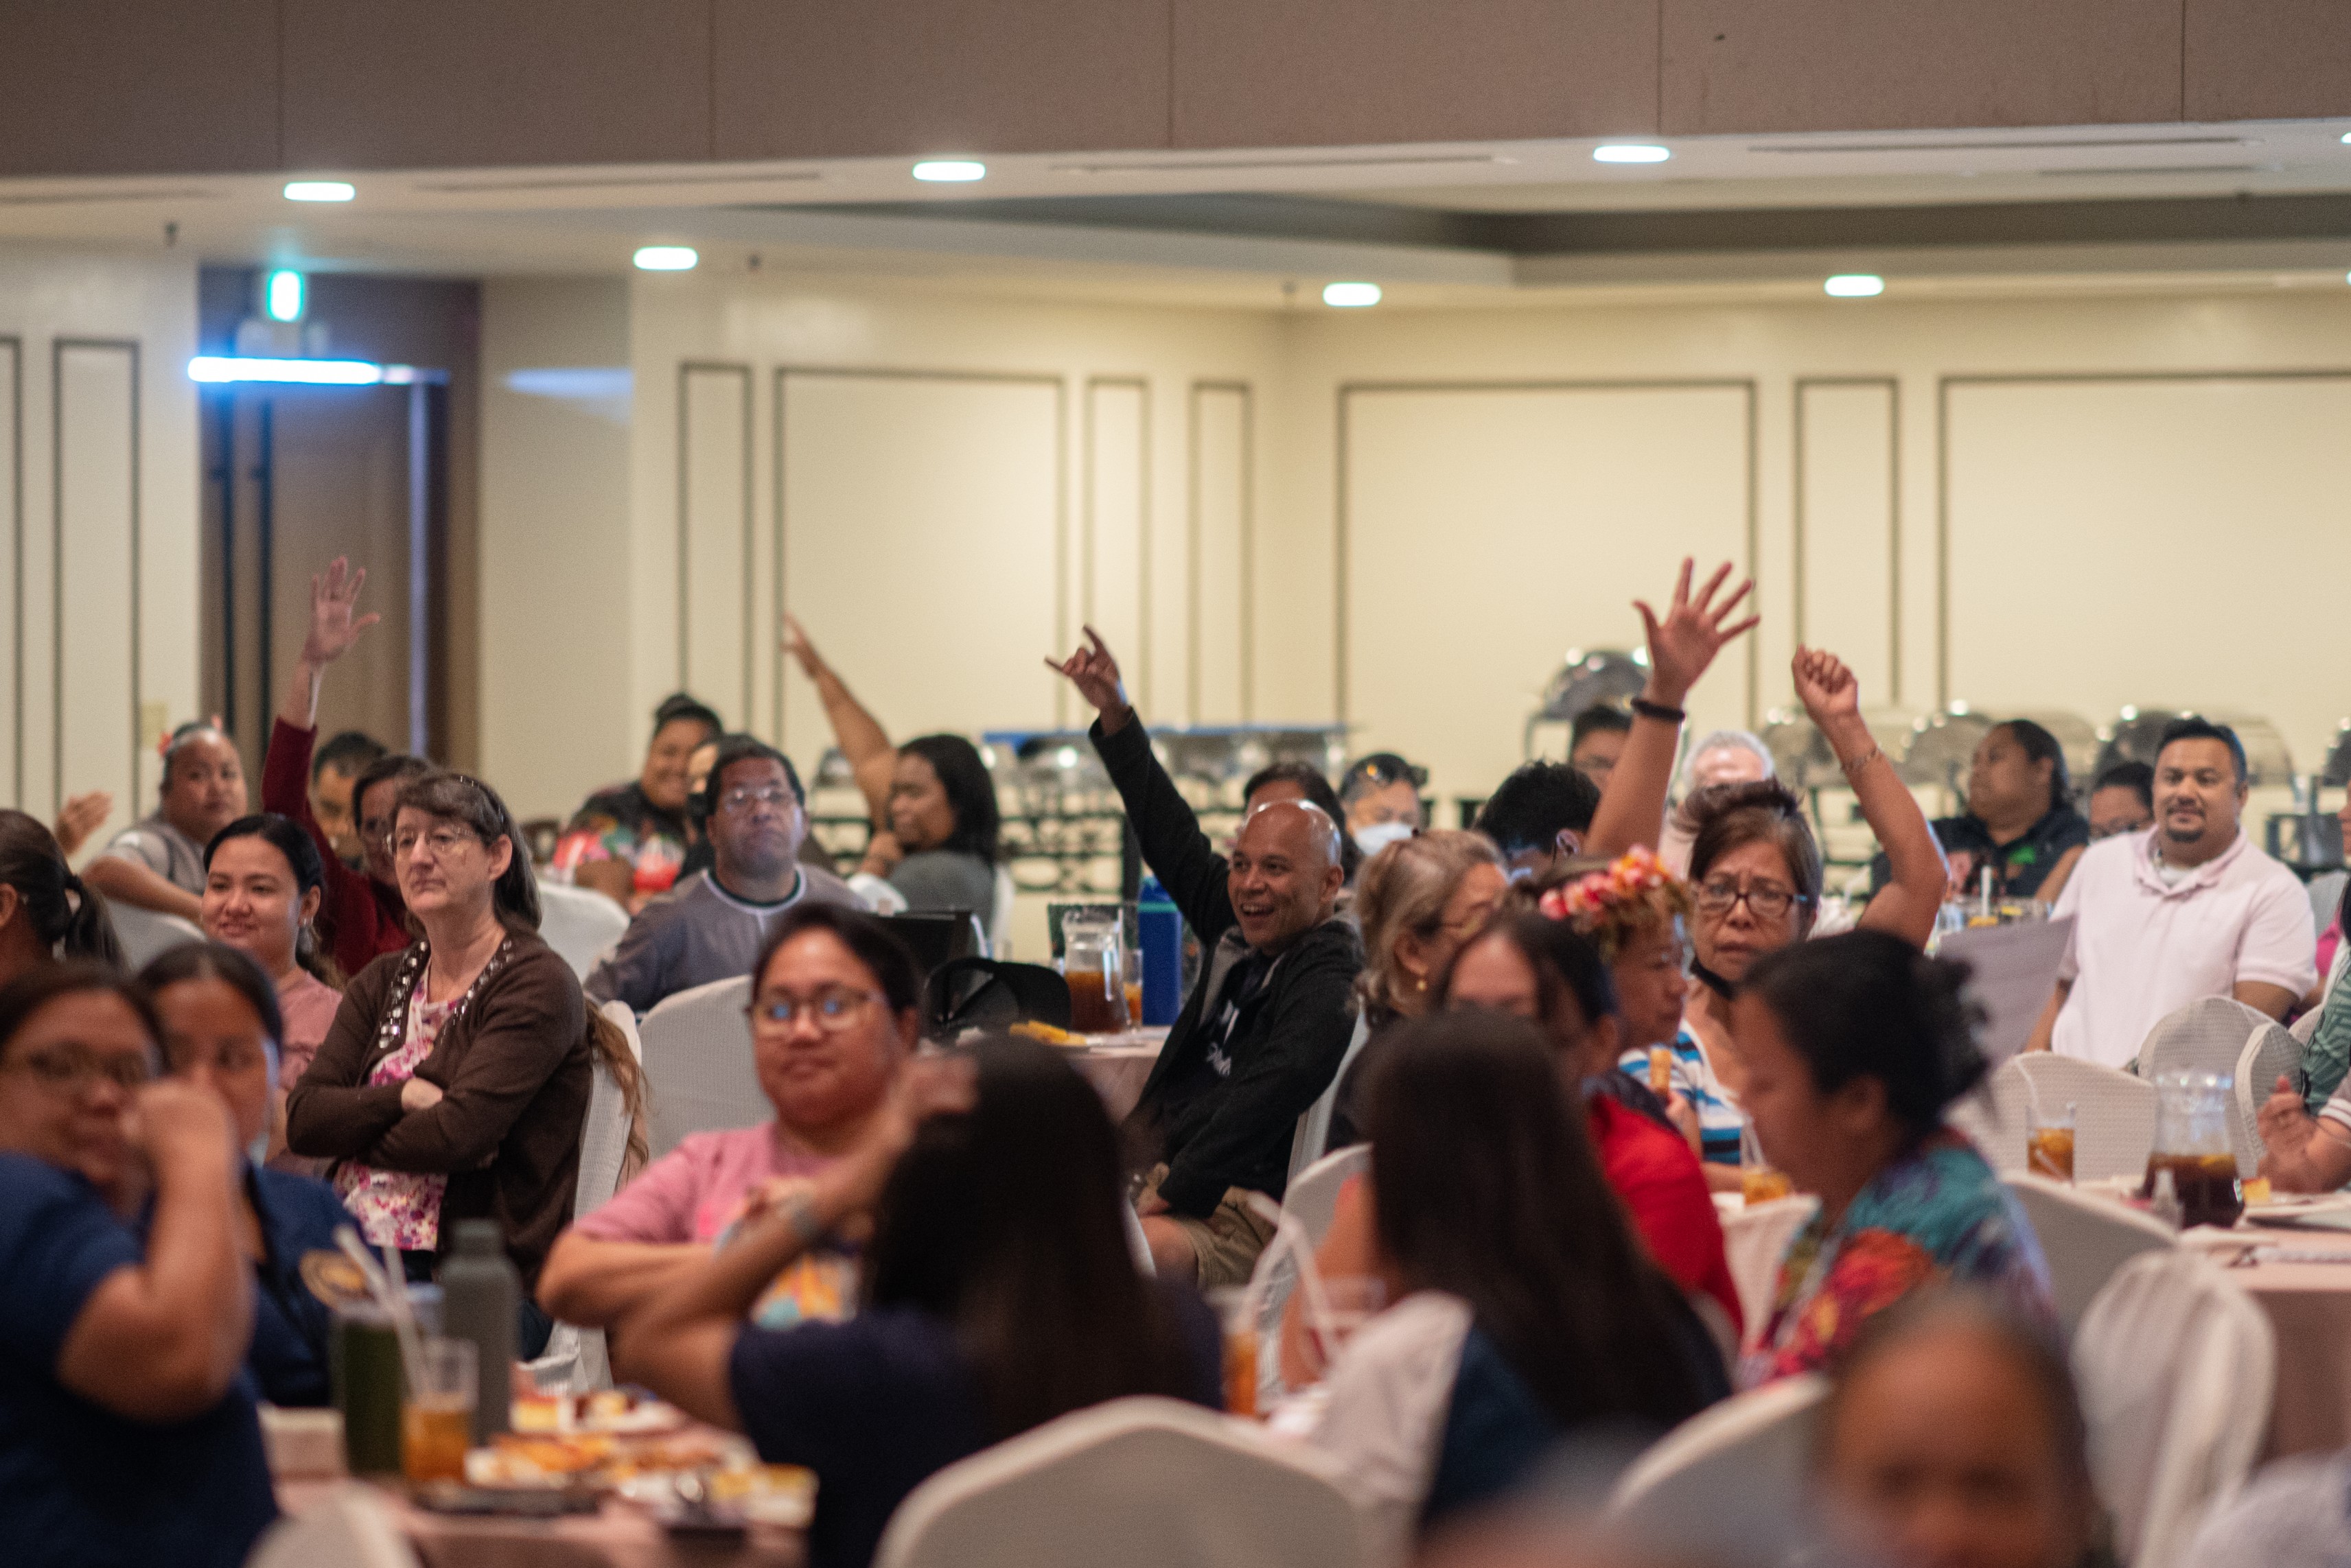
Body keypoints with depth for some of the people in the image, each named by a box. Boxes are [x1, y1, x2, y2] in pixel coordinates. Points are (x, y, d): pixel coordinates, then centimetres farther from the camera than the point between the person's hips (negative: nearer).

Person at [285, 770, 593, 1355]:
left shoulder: (538, 984, -2)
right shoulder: (382, 984, 20)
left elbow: (457, 1134, -14)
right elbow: (302, 1120, 7)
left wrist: (355, 1137, 2)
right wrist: (406, 1097, -9)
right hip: (355, 1252, 6)